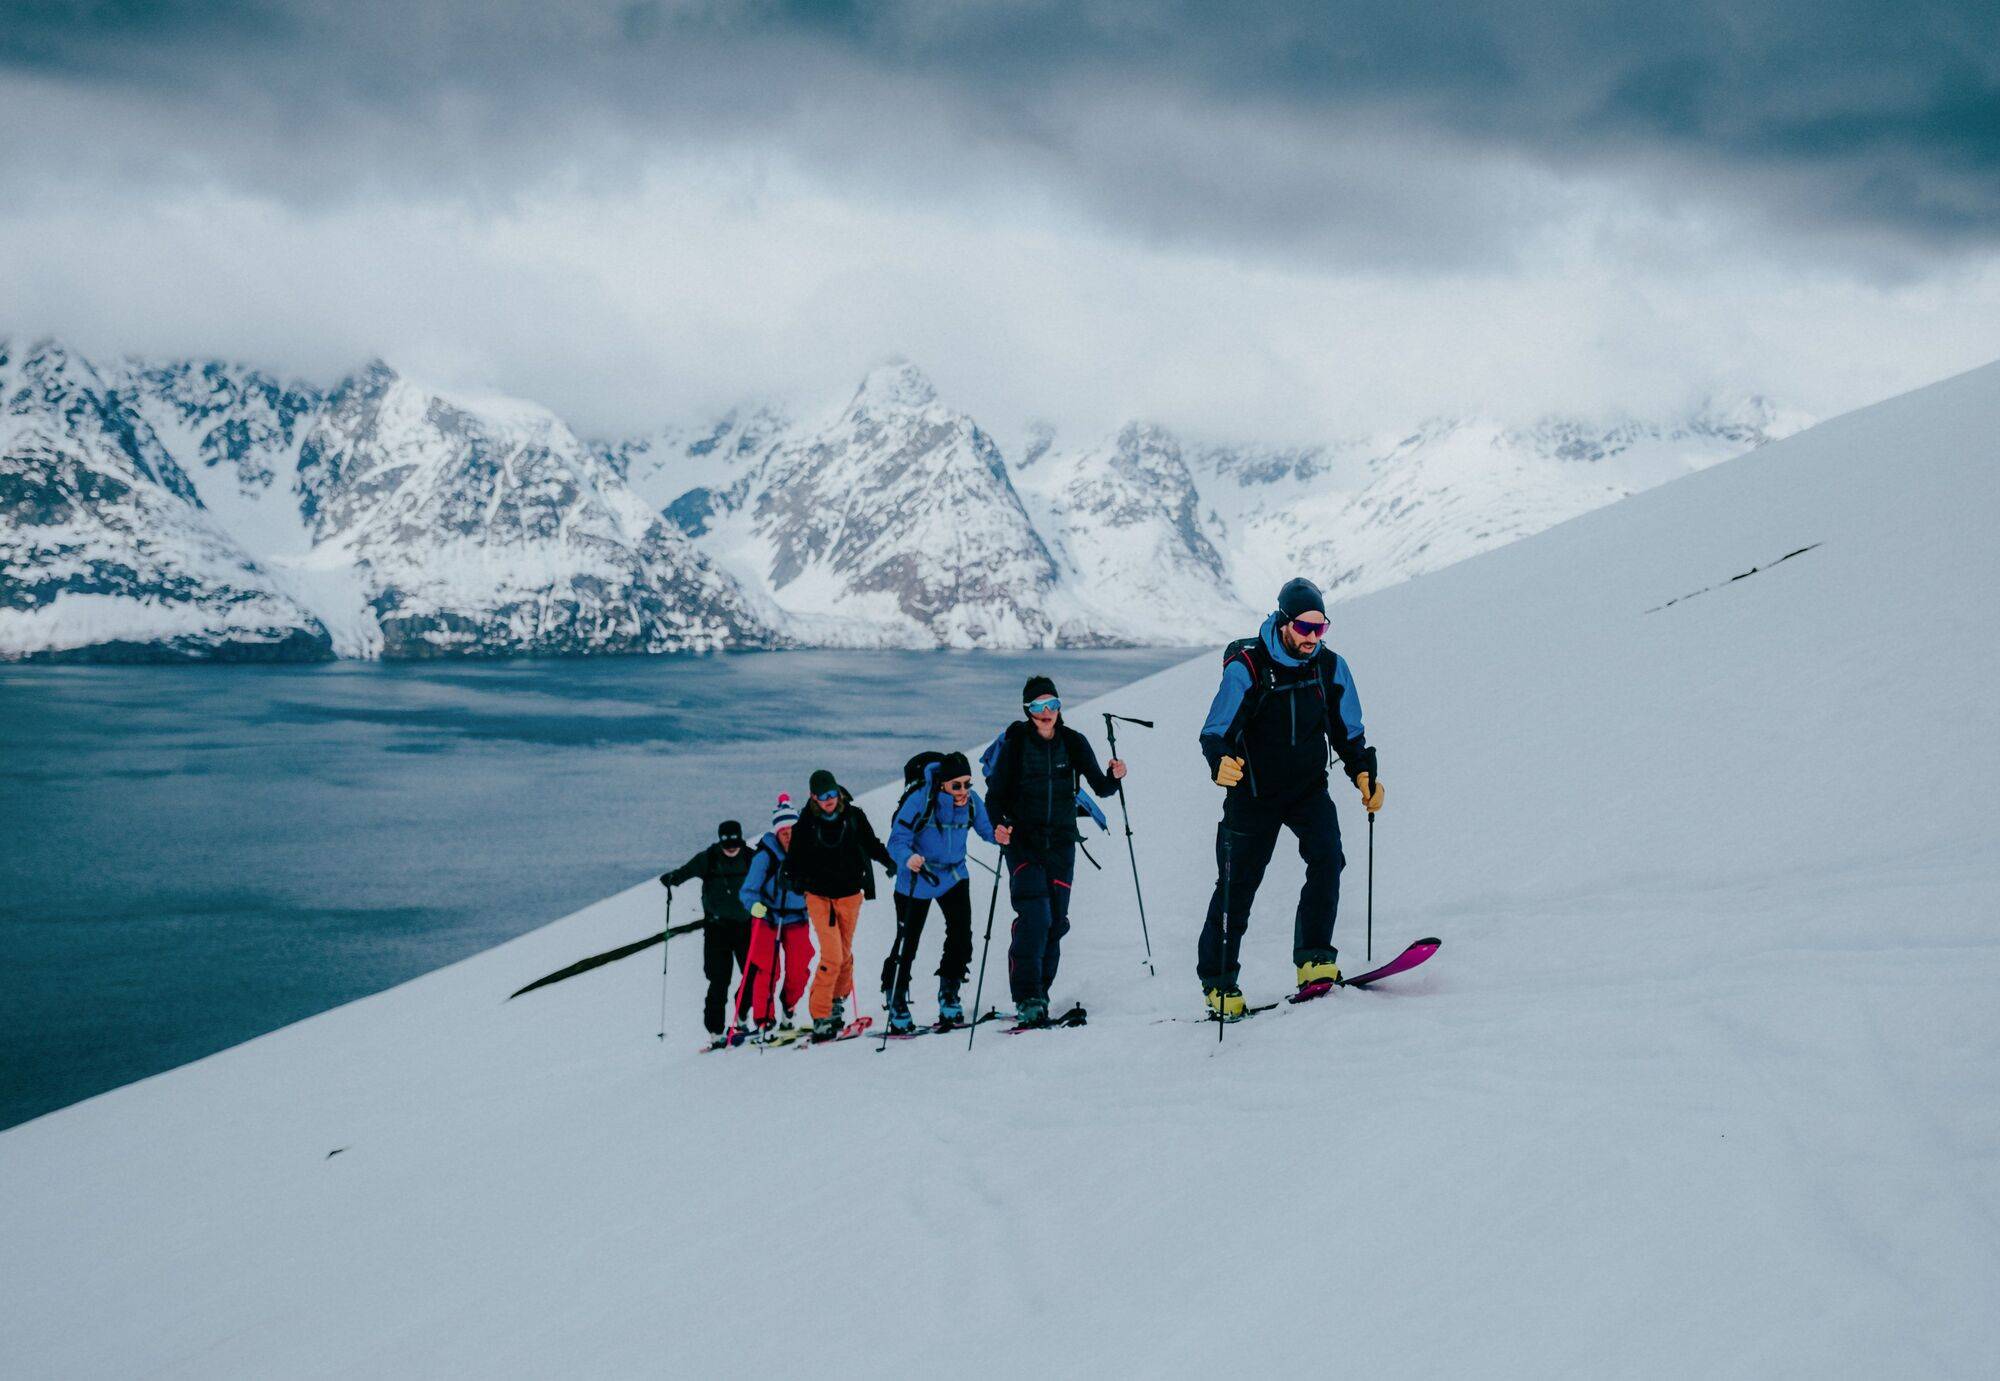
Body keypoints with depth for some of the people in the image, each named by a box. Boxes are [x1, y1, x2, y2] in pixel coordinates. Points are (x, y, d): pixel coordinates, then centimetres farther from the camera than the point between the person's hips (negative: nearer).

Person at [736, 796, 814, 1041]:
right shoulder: (765, 856, -14)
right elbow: (748, 890, -16)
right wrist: (755, 905, -34)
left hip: (797, 920, 3)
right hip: (767, 919, -3)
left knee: (799, 971, 0)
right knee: (767, 970, -10)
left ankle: (788, 1011, 25)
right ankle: (763, 1020, -2)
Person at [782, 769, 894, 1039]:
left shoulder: (853, 816, -4)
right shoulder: (807, 823, -8)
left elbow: (871, 844, 8)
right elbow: (795, 858, -3)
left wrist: (890, 861, -7)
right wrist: (795, 877, -22)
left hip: (850, 894, 3)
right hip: (819, 896, -3)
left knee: (845, 953, 16)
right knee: (832, 956, -14)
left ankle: (837, 1000, 40)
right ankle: (821, 1016, -7)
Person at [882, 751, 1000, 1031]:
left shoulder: (972, 801, -11)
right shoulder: (920, 800, -25)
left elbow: (985, 828, 1)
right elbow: (897, 840, -25)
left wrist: (998, 835, -22)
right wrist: (908, 858, -46)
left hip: (953, 876, 3)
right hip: (916, 880, -3)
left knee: (961, 934, -11)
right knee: (907, 943, 2)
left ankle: (949, 996, 8)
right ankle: (896, 1004, 20)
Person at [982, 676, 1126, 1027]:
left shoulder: (1073, 743, 2)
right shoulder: (1014, 744, -5)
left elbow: (1101, 787, 1)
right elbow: (995, 794, -3)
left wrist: (1114, 777, -22)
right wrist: (998, 824, -22)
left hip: (1061, 842, 3)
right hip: (1023, 841, -3)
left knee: (1056, 921, 3)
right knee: (1034, 916, -18)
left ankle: (1040, 994, 17)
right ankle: (1027, 999, -16)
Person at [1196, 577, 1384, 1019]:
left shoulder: (1331, 667, -4)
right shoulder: (1246, 668, -16)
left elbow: (1348, 733, 9)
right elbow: (1215, 732, -17)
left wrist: (1364, 771, -8)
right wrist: (1221, 762, -39)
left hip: (1309, 790, 3)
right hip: (1254, 794, -2)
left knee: (1327, 855, -23)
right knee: (1238, 885, 2)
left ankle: (1314, 958, -17)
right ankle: (1219, 982, 17)